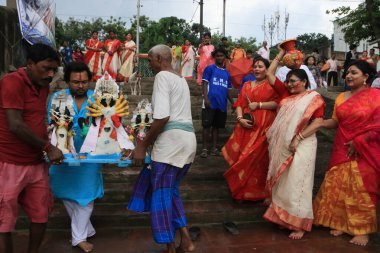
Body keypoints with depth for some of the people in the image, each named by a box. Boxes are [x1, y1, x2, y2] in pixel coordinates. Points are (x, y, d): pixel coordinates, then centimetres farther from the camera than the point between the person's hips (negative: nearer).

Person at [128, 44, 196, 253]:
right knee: (170, 189, 19)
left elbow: (163, 116, -18)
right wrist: (149, 138, 22)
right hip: (187, 138, 9)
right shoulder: (180, 79, 21)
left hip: (171, 139, -9)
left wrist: (143, 145, -10)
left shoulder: (162, 76, -6)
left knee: (161, 194, 3)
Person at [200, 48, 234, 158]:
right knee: (207, 126, -2)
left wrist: (233, 103, 11)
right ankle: (205, 148, 5)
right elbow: (205, 84, -5)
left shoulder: (227, 73, 16)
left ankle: (214, 148, 16)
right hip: (210, 103, -4)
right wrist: (206, 98, -17)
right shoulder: (210, 68, 3)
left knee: (216, 126, 10)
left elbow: (228, 90, 19)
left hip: (222, 104, 5)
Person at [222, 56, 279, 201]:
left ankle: (258, 192, 14)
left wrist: (258, 105, -13)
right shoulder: (247, 85, 17)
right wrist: (240, 118, -8)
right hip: (247, 127, 4)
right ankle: (243, 190, 19)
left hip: (264, 128, -4)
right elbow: (239, 104, 10)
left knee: (259, 159, -2)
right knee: (243, 157, 4)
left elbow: (278, 103, -12)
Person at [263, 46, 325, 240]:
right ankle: (281, 214, 26)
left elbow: (318, 122, -13)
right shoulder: (286, 93, 11)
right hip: (280, 145, 6)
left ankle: (299, 224, 7)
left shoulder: (314, 97, -4)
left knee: (296, 184, -4)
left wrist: (298, 138, -18)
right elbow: (270, 74, 15)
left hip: (300, 146, -6)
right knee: (281, 181, 12)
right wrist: (281, 54, 13)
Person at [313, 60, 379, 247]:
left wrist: (358, 142, -15)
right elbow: (335, 122, 9)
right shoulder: (341, 97, 10)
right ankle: (341, 223, 22)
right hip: (342, 149, 5)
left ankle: (361, 229, 16)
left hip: (365, 151, -5)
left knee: (361, 189, 2)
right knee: (339, 185, 7)